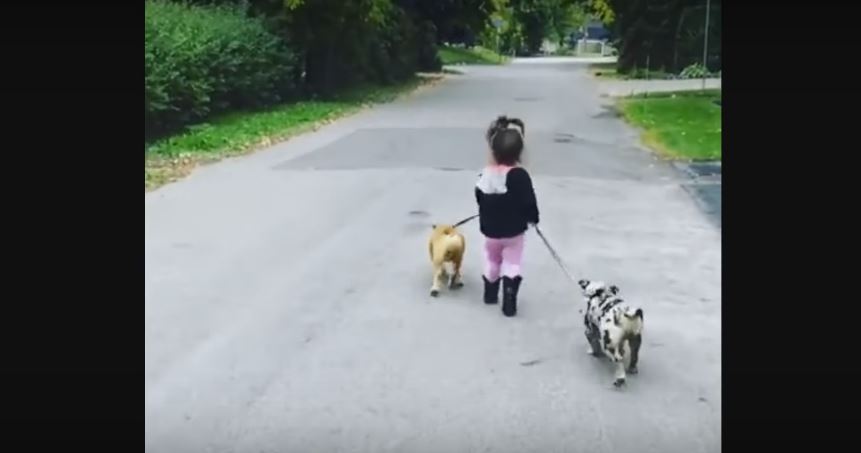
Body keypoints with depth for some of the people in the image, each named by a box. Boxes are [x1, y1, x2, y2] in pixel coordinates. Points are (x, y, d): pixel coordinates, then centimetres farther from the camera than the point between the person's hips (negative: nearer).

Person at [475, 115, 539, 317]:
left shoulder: (485, 175, -9)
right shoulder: (519, 175, -22)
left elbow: (479, 199, 4)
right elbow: (528, 202, -18)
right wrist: (533, 218, 2)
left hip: (490, 229, 3)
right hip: (514, 230, -3)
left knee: (492, 260, 23)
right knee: (512, 263, 8)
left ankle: (490, 293, 37)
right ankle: (509, 299, -5)